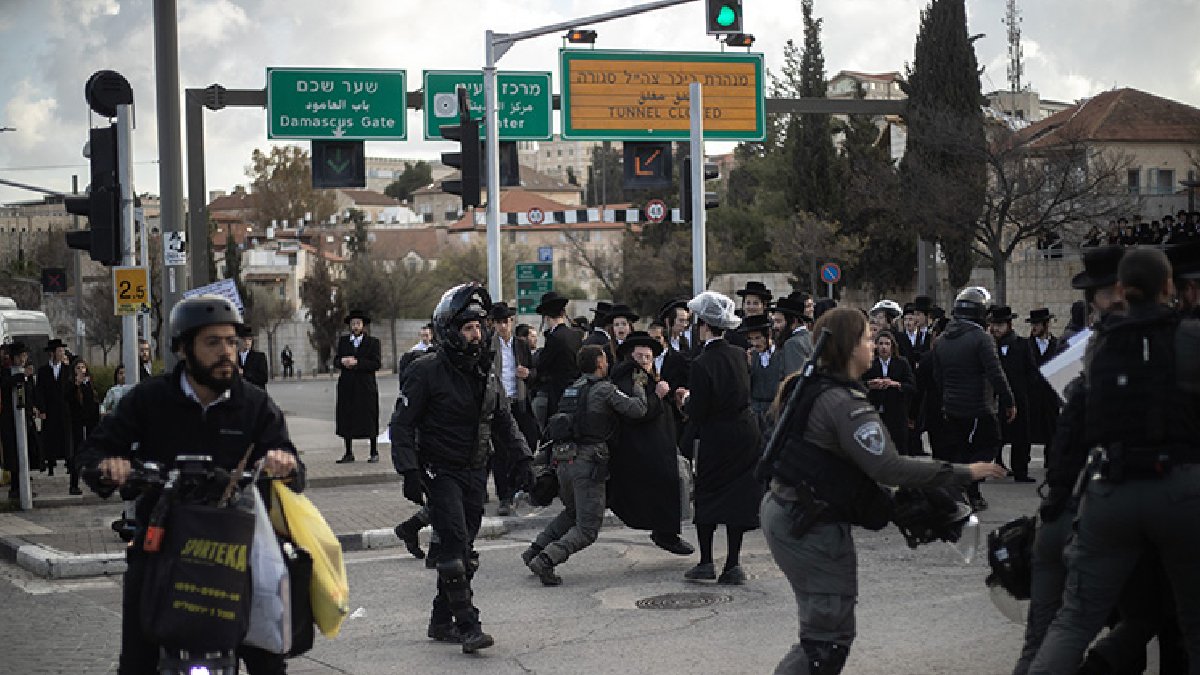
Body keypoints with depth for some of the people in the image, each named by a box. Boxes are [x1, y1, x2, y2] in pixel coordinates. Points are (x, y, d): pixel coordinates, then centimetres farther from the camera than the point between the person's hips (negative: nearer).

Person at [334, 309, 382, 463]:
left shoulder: (373, 342, 2)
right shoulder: (343, 341, 13)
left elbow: (377, 363, -8)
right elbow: (336, 361, 10)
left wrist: (356, 362, -16)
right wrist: (343, 361, -13)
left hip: (366, 386, -3)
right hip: (347, 386, 3)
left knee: (369, 420, 0)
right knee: (346, 420, 4)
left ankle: (374, 452, 10)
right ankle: (349, 453, 11)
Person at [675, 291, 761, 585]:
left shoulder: (702, 363, -19)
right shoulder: (739, 354, 1)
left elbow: (697, 414, -18)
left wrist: (686, 400, 5)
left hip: (716, 438, -5)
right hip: (746, 432, 5)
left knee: (707, 496, 10)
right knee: (738, 496, 8)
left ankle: (706, 562, 10)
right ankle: (733, 565, 8)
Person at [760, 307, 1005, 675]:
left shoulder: (811, 387, 11)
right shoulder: (845, 403, -20)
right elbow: (887, 466, -28)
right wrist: (963, 472, -23)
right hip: (813, 527, -10)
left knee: (822, 631, 17)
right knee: (829, 637, -6)